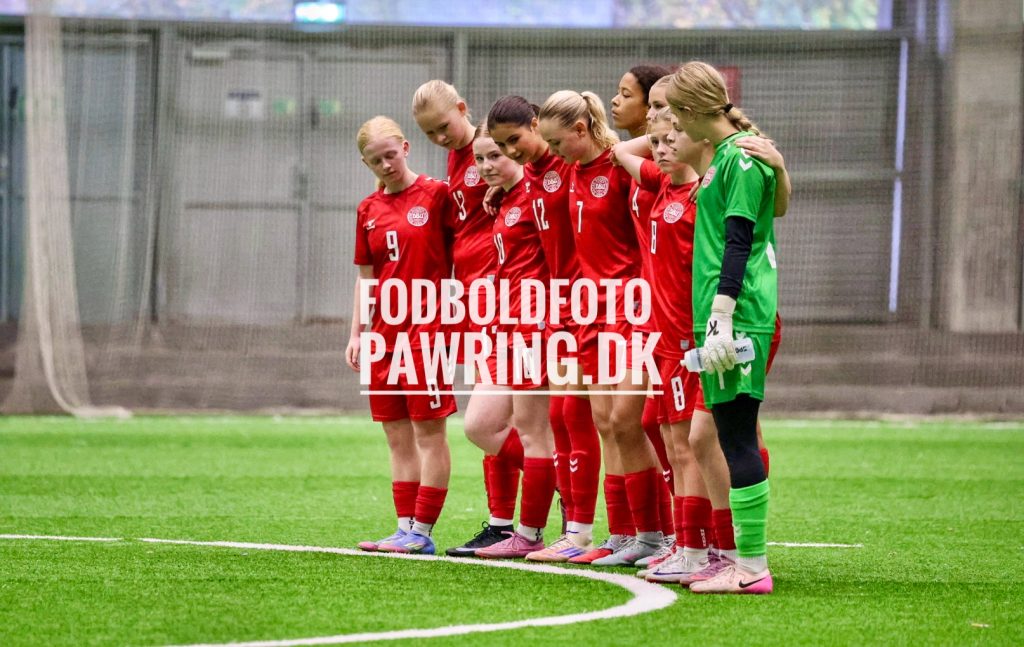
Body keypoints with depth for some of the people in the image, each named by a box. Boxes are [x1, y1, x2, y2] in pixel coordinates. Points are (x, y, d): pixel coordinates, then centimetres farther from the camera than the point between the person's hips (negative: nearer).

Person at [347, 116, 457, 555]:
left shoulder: (436, 195, -4)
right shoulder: (368, 210, 12)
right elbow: (366, 276, 16)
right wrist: (356, 334, 12)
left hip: (427, 325, -6)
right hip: (385, 330, 6)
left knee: (428, 431, -4)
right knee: (397, 435, 8)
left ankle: (422, 531, -3)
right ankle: (406, 528, 11)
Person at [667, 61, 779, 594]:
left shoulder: (741, 157, -11)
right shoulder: (723, 155, 18)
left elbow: (738, 241, -16)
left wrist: (722, 315, -20)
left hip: (739, 315, -10)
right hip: (717, 316, 10)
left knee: (737, 437, -9)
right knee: (733, 438, 11)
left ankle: (753, 566, -8)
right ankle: (743, 557, 15)